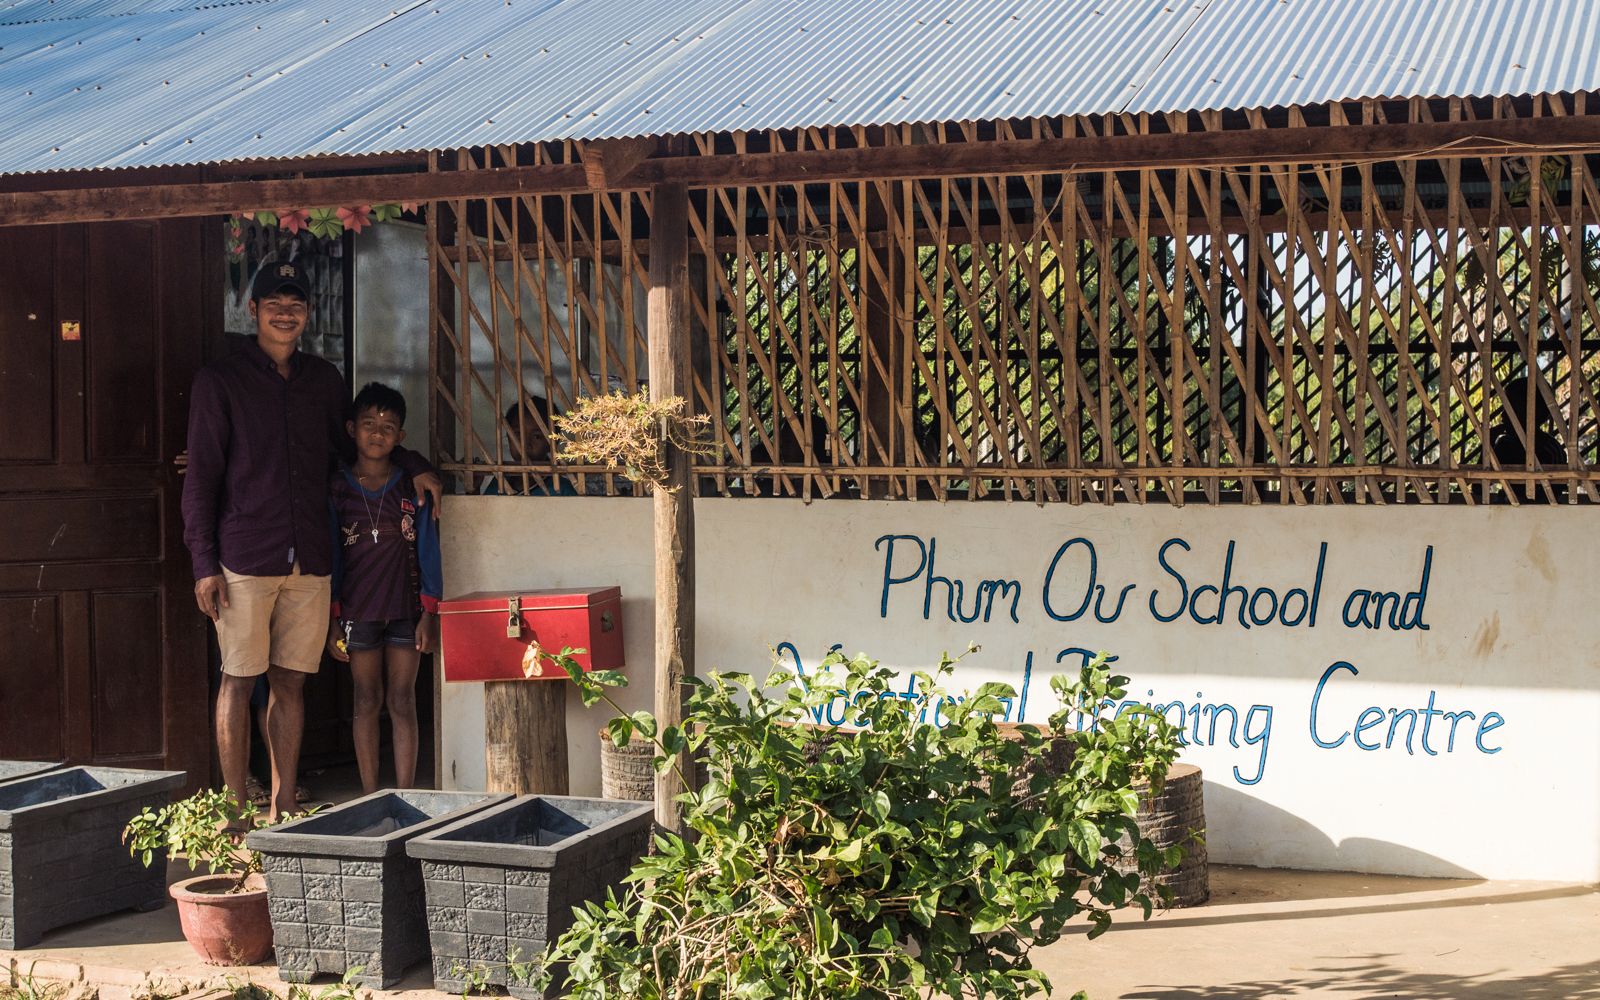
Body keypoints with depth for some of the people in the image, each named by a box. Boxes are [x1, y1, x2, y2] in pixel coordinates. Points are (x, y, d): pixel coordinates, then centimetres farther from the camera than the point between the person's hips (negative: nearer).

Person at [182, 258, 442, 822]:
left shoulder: (323, 380, 14)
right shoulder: (221, 380, 1)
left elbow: (351, 441, 29)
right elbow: (201, 475, -1)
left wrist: (414, 466, 13)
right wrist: (204, 562, -8)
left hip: (309, 560, 4)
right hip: (245, 557, -4)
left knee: (290, 682, 7)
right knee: (239, 679, 0)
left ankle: (283, 808, 14)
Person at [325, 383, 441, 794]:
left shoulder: (412, 487, 1)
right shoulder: (338, 489, 1)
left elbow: (427, 549, 1)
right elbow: (330, 554, 3)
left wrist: (429, 613, -4)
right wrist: (333, 619, -1)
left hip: (405, 610, 0)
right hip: (358, 611, 0)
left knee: (403, 703, 2)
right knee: (367, 702, 6)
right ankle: (371, 798, 12)